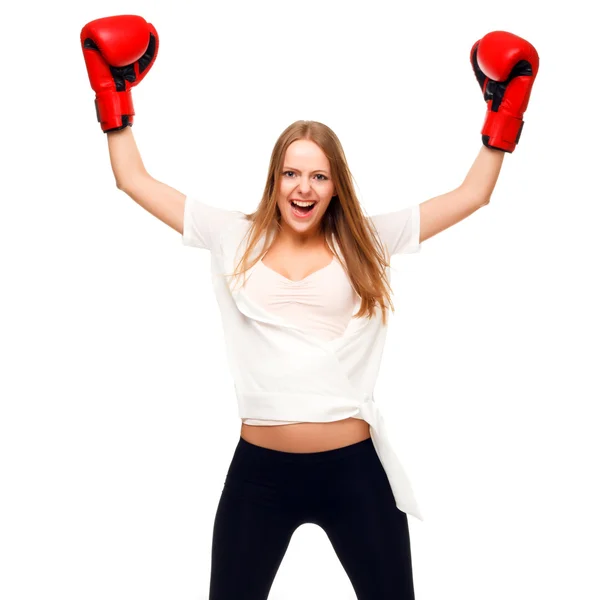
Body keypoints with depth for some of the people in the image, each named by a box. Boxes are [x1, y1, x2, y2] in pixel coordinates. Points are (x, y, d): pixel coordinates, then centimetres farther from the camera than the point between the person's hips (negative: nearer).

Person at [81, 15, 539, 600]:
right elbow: (135, 180, 10)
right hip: (259, 470, 1)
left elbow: (470, 195, 10)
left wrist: (502, 113, 9)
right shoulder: (234, 238, 5)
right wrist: (114, 92, 11)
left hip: (354, 468, 0)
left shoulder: (366, 242, 5)